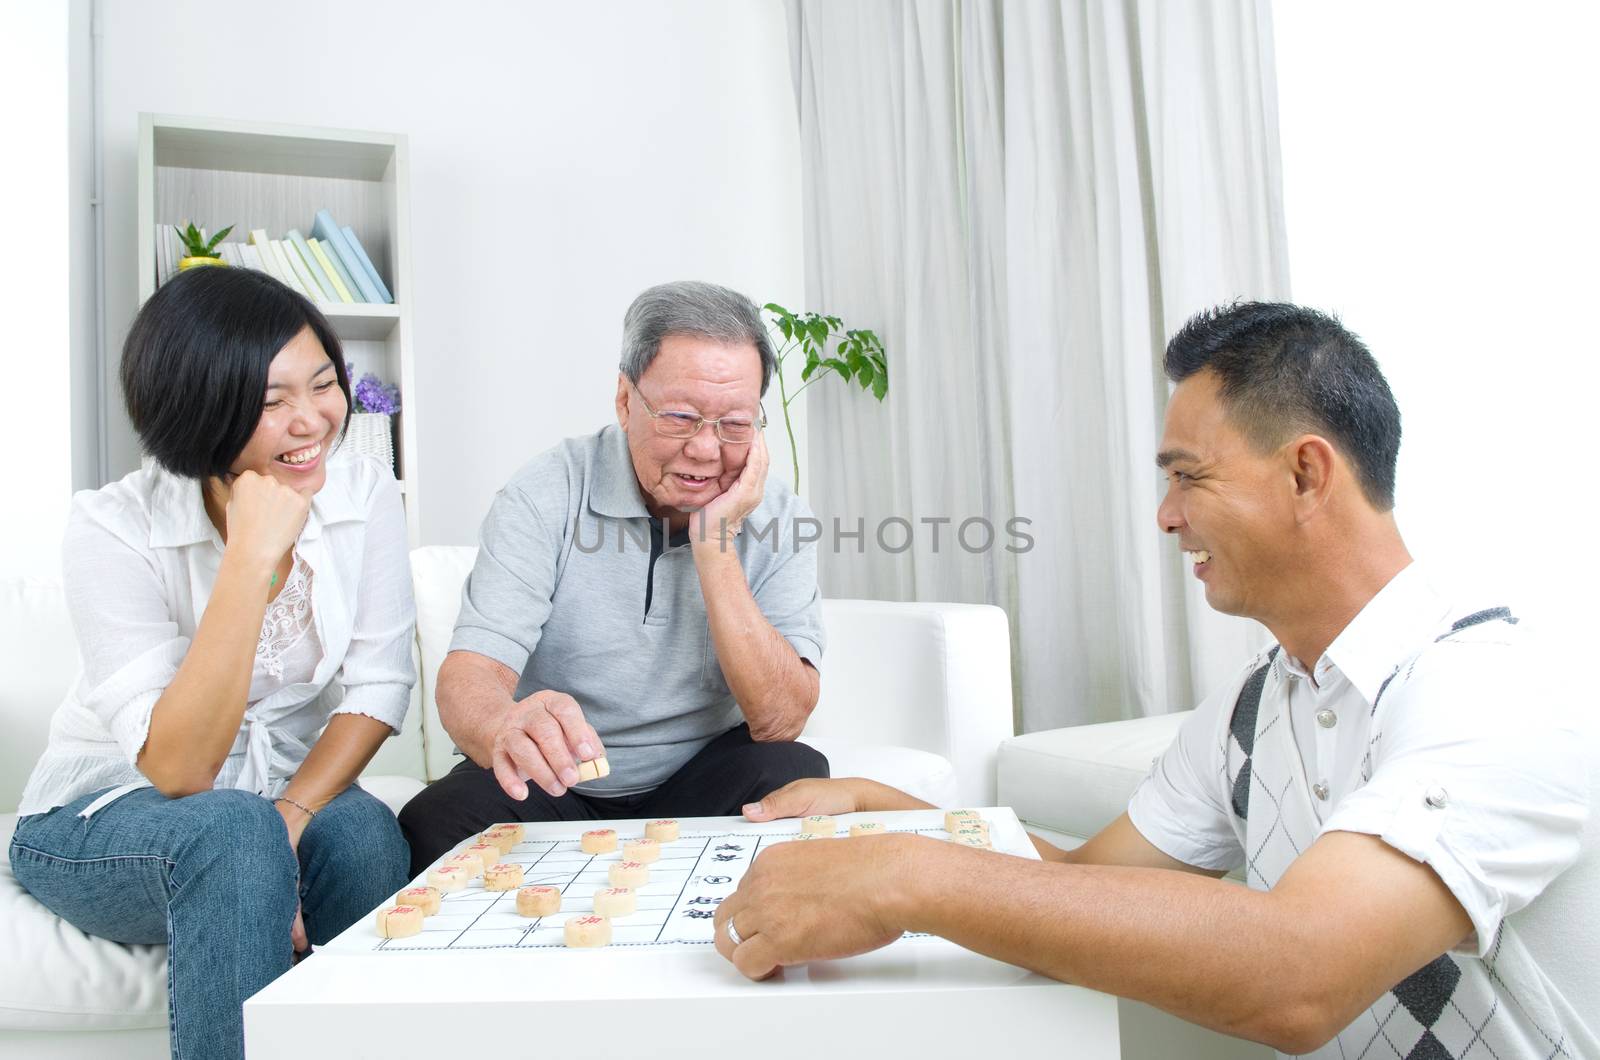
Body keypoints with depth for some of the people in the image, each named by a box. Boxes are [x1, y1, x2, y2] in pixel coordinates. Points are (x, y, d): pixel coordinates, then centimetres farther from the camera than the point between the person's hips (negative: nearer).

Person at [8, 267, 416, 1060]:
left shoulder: (365, 495, -9)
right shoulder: (113, 530, -20)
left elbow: (378, 684, -9)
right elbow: (177, 769, -26)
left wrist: (288, 819, -26)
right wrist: (252, 555, -34)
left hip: (295, 795, 3)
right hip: (101, 818, -2)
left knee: (365, 834, -30)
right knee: (234, 830, -35)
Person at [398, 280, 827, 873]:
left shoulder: (778, 518, -9)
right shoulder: (547, 495, -13)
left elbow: (781, 720, -17)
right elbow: (470, 675, -23)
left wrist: (714, 545, -24)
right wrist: (506, 726, -48)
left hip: (699, 783, 1)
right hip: (551, 785, 0)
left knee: (794, 775, -28)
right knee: (434, 824, -28)